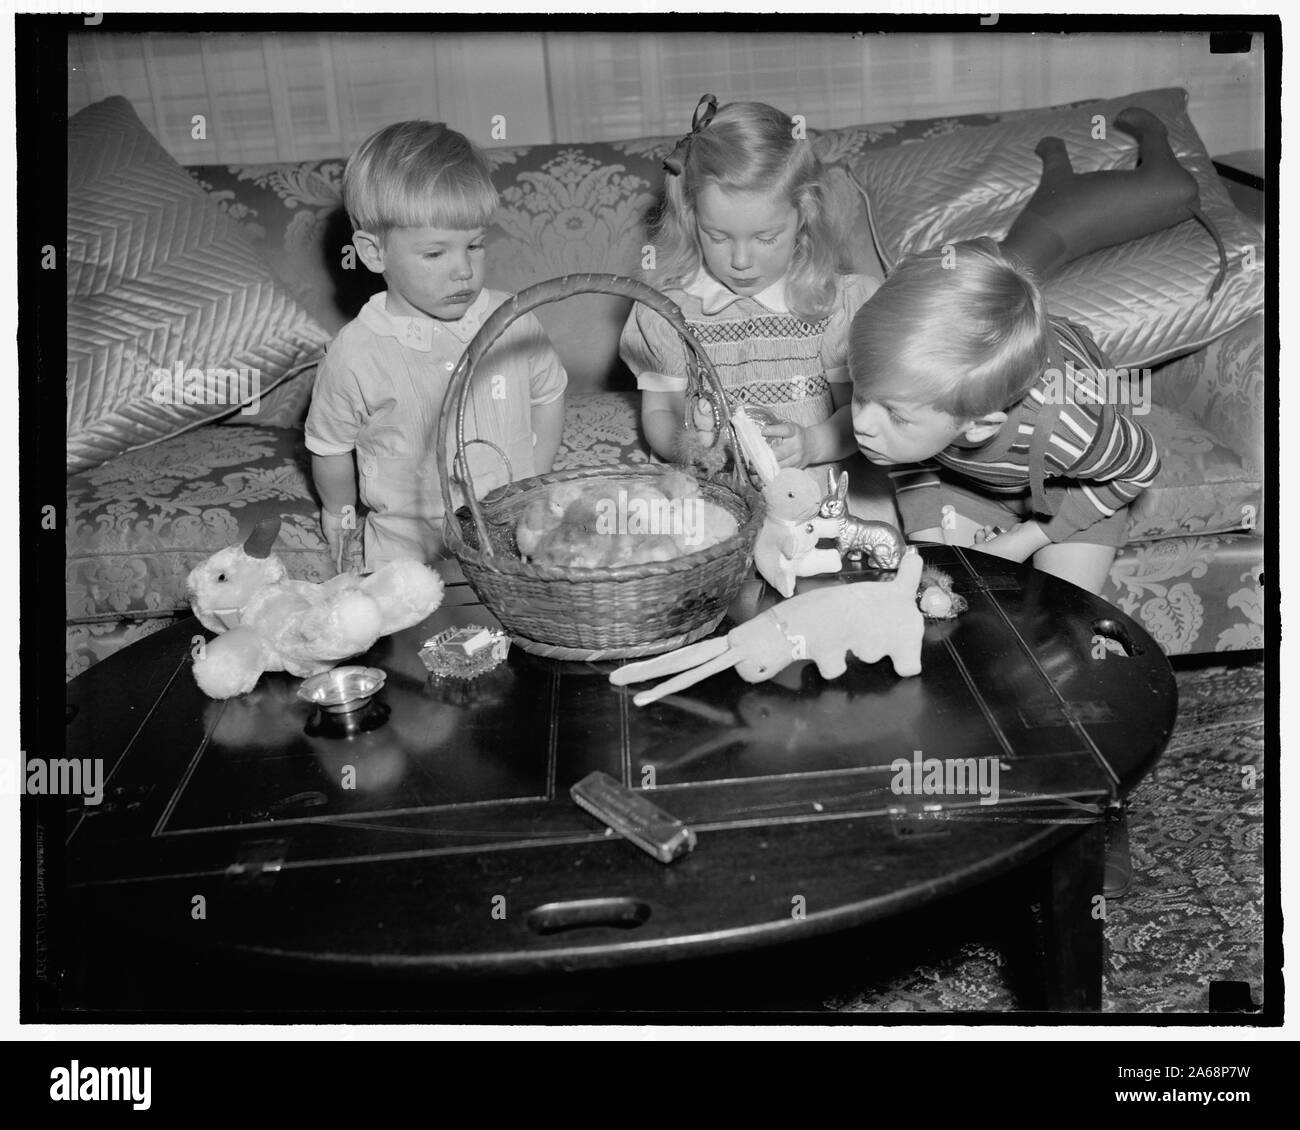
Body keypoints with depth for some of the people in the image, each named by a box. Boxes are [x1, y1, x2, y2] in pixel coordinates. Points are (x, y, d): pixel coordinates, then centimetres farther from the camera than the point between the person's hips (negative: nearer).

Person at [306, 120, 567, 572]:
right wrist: (340, 513, 15)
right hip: (408, 546, -2)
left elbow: (548, 395, 14)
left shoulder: (514, 322, -4)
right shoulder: (356, 354, -13)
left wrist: (533, 485, 10)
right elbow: (330, 447, 4)